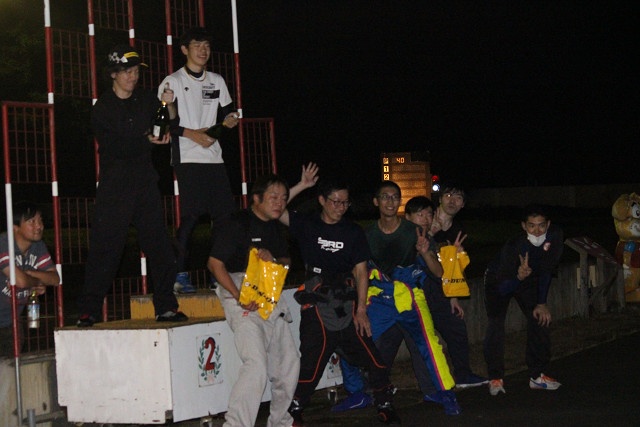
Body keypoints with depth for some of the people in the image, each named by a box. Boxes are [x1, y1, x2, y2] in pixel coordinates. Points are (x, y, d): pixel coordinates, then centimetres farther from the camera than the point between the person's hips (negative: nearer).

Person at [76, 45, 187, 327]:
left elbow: (172, 129, 11)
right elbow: (114, 147, -11)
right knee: (104, 247, -7)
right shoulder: (103, 108, 0)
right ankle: (89, 311, -2)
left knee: (158, 245, 2)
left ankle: (166, 308, 9)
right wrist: (147, 140, -16)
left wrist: (169, 106, -6)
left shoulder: (146, 101, 13)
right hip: (114, 186, -4)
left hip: (145, 182, 4)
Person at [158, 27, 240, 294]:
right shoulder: (173, 82, 1)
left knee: (226, 212, 1)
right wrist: (191, 134, -14)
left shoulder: (217, 81, 18)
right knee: (190, 214, -11)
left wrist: (230, 119, 1)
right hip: (187, 158, -6)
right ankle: (180, 275, -4)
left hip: (214, 157, 6)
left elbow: (228, 111, 25)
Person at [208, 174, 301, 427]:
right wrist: (239, 297, -23)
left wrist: (273, 260, -4)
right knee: (256, 365, -22)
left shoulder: (276, 227, 13)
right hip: (242, 297, -8)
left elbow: (286, 261, 21)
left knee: (289, 363, 14)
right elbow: (215, 263, -14)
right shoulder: (237, 223, -12)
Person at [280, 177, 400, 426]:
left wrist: (361, 309, -1)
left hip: (347, 303, 2)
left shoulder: (353, 232, 9)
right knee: (311, 360, -8)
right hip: (316, 304, -2)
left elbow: (360, 271, 6)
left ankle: (385, 406, 13)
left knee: (371, 356, -2)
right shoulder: (307, 225, 5)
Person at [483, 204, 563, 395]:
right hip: (499, 281, -5)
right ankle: (495, 377, -12)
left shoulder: (555, 236, -26)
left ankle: (537, 375, 9)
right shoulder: (513, 247, -39)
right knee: (496, 324, -19)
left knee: (540, 319, -3)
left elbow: (546, 270, -11)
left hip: (528, 279, 5)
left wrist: (541, 303, -8)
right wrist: (519, 277, -57)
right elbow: (503, 288, -37)